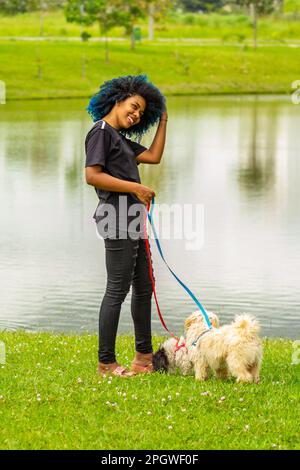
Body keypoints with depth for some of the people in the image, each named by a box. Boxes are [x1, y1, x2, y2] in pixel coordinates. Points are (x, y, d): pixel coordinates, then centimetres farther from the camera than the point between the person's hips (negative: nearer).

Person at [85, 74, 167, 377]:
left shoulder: (120, 139, 22)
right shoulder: (101, 132, -7)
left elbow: (153, 156, 26)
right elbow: (92, 176, -17)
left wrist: (163, 121, 24)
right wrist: (135, 188, -15)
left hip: (133, 221, 10)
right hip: (117, 220, -10)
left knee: (144, 288, 13)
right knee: (117, 290, -8)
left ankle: (144, 356, 21)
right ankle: (106, 363, -3)